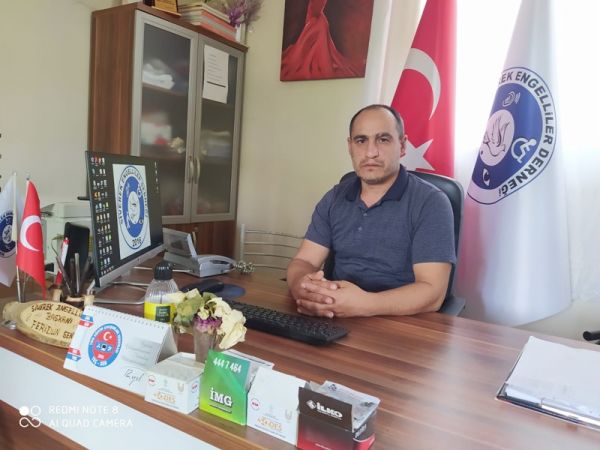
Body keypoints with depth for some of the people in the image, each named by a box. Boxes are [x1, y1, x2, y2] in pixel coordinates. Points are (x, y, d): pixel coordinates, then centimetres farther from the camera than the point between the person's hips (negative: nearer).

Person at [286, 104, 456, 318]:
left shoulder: (431, 203, -9)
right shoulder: (334, 199, 6)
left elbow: (432, 292, -16)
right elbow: (303, 261, 2)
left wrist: (362, 304, -30)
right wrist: (302, 287, -21)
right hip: (335, 321, 4)